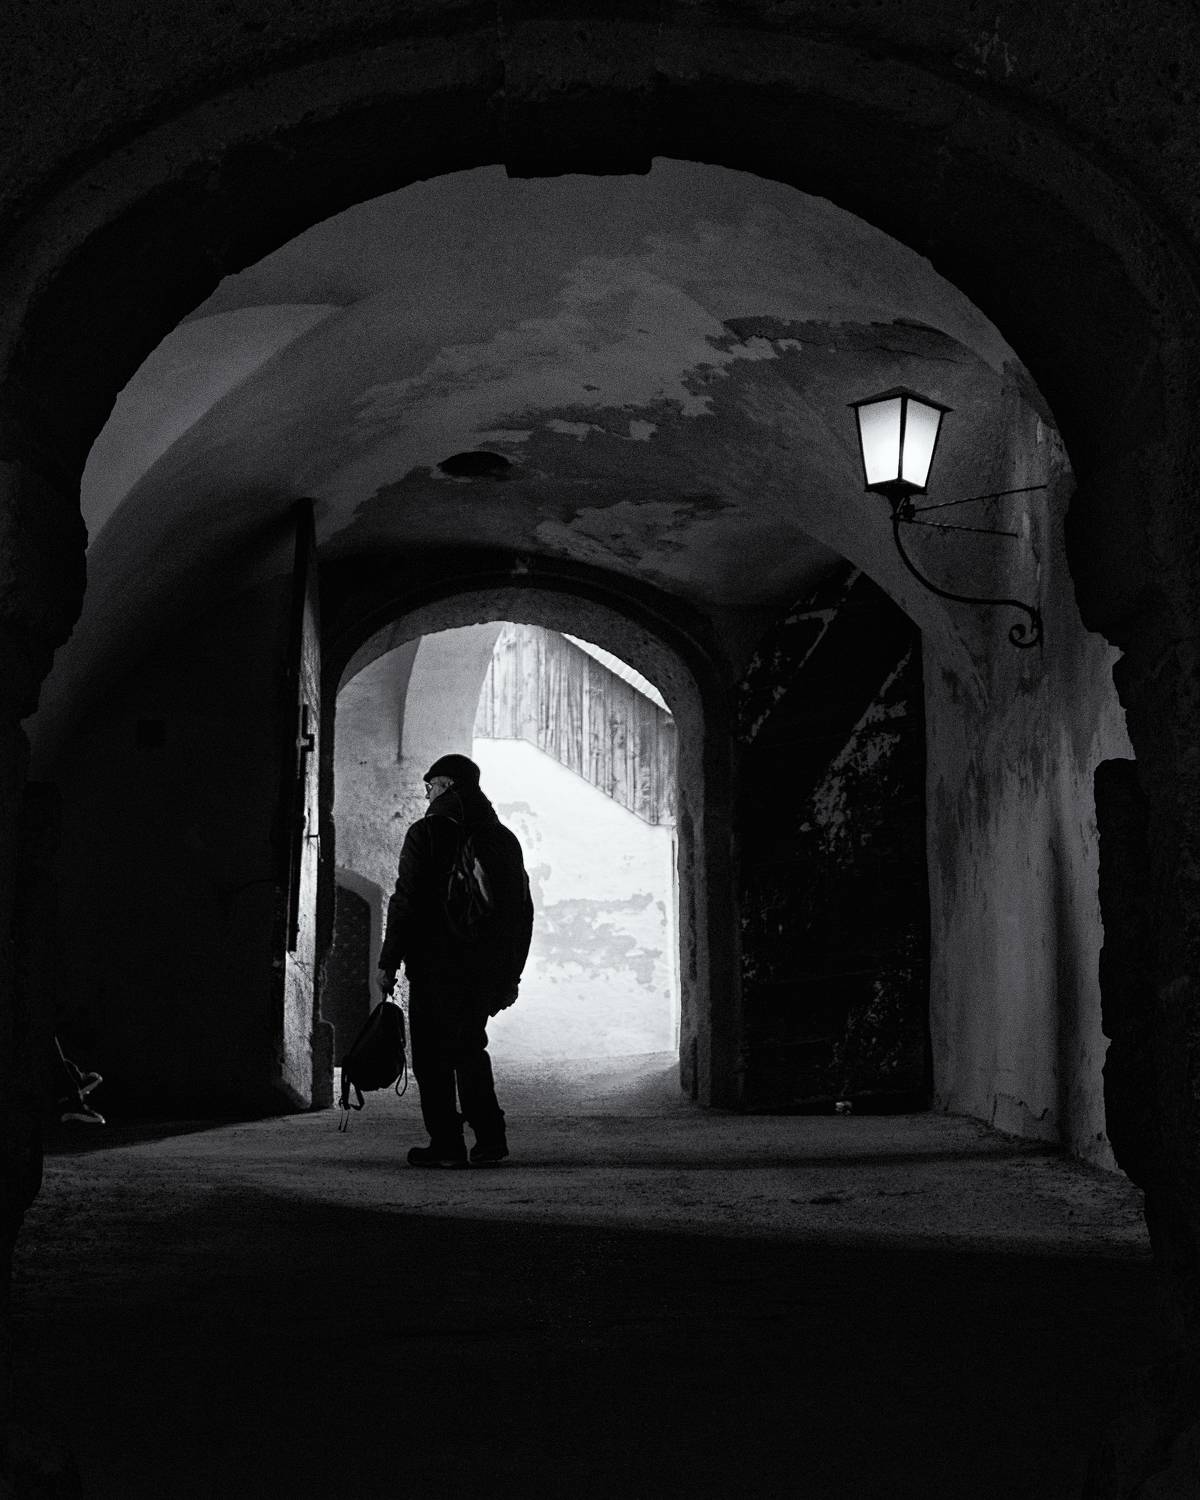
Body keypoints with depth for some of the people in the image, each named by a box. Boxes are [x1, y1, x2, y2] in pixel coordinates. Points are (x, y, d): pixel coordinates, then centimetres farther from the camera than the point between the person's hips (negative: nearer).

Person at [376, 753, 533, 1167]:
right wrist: (511, 974, 18)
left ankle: (446, 1143, 0)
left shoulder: (426, 833, -6)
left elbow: (406, 902, -11)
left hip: (434, 965, -5)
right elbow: (522, 911, 12)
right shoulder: (503, 838, 11)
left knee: (433, 1055, 2)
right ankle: (490, 1137, 12)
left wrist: (388, 962, -5)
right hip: (486, 970, 6)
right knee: (470, 1048, 18)